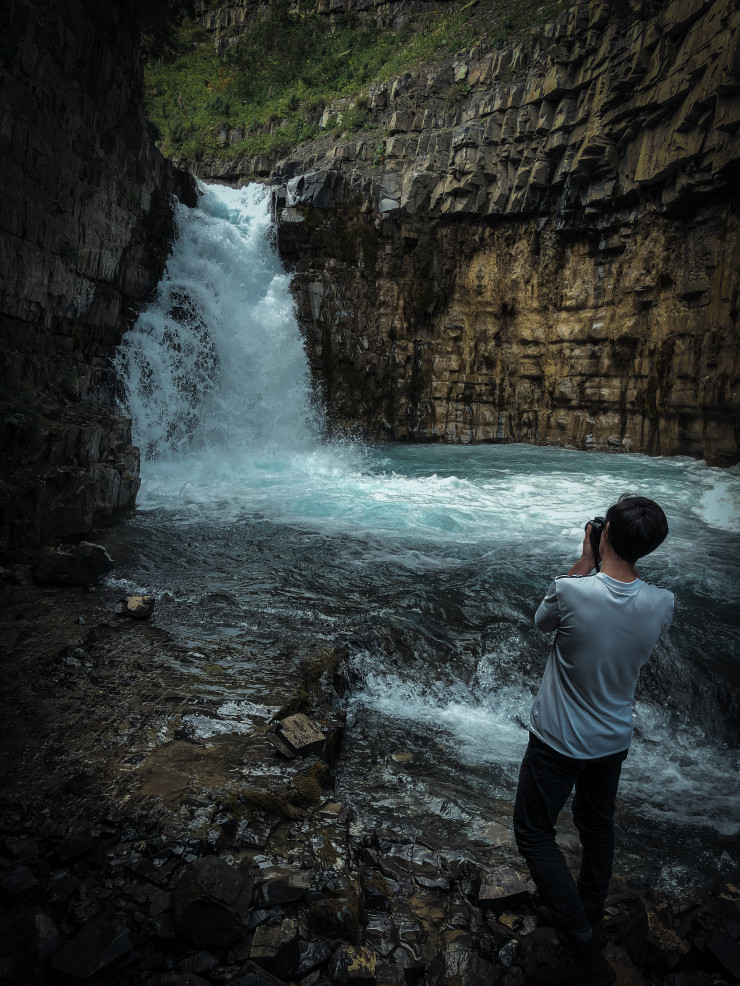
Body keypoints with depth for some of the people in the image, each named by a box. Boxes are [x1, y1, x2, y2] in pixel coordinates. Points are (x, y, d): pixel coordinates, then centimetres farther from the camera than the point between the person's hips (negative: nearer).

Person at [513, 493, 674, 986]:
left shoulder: (571, 592, -29)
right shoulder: (662, 603, -17)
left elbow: (542, 618, -5)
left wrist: (586, 561, -4)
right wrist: (622, 561, 0)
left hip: (559, 741, -5)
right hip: (615, 738, 5)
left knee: (534, 834, 11)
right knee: (598, 826, 26)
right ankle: (589, 917, 47)